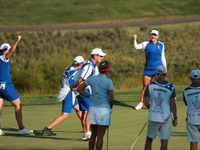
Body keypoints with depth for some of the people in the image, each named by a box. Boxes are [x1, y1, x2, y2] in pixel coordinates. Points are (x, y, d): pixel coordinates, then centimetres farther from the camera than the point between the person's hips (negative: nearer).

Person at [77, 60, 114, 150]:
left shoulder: (92, 79, 2)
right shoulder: (108, 81, -11)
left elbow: (79, 89, 4)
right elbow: (111, 98, -13)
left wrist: (89, 97, 8)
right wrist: (110, 108, 5)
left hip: (93, 108, 5)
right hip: (104, 108, -5)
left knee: (93, 134, 15)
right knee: (100, 136, -2)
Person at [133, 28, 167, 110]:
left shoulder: (161, 45, 8)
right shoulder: (146, 44, 1)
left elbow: (163, 57, 14)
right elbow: (136, 47, -9)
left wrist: (165, 68, 11)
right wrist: (135, 40, -27)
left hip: (158, 68, 1)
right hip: (148, 68, -1)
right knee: (145, 86, 1)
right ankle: (141, 103, 12)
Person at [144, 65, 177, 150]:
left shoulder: (150, 85, -3)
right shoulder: (170, 87, -5)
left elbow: (146, 103, -3)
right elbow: (173, 104, -7)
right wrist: (175, 118, 2)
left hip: (153, 117, 1)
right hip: (166, 118, -1)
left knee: (149, 140, 17)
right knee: (164, 142, -1)